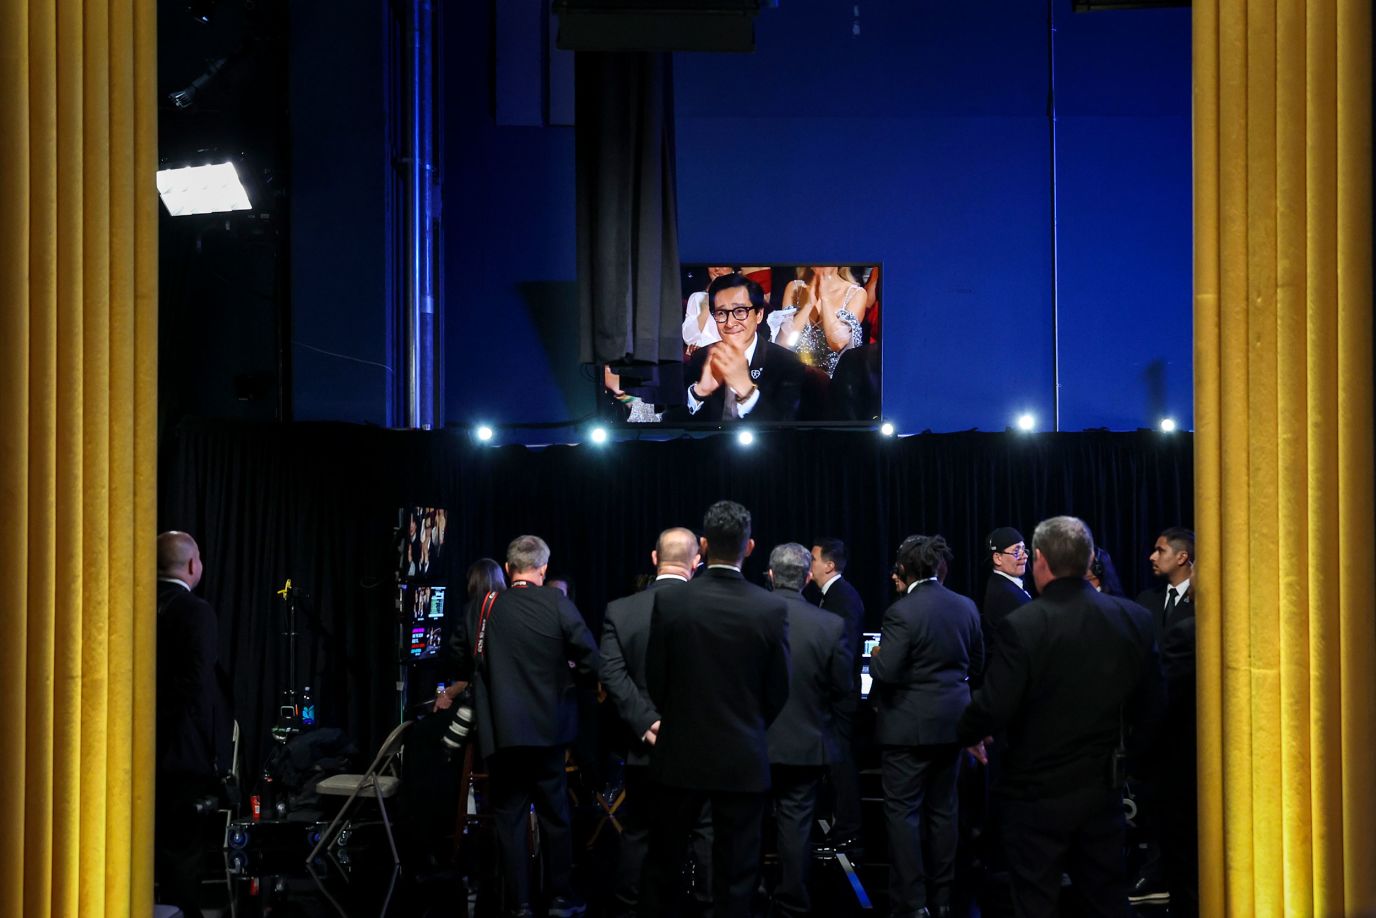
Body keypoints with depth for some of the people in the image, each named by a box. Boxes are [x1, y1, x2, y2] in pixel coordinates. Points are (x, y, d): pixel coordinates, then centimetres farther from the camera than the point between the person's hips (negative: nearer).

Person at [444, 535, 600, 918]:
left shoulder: (481, 607, -3)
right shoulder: (557, 604, -10)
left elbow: (460, 657, 8)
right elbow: (591, 661, -12)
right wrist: (568, 671, 10)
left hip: (499, 729, 1)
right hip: (547, 728, -1)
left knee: (509, 816, 7)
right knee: (554, 814, 11)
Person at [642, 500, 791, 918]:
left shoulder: (669, 601, -10)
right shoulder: (772, 609, -10)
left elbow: (655, 680, -2)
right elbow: (778, 691, -2)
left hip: (681, 752, 1)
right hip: (744, 757, -1)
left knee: (663, 861, 17)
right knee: (735, 873, 6)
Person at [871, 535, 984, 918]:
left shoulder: (902, 612, -17)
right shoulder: (966, 607, 3)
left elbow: (886, 672, -20)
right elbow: (976, 665, 12)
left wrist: (876, 655, 1)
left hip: (909, 727, -6)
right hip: (952, 723, 6)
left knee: (903, 813, 0)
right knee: (943, 810, 14)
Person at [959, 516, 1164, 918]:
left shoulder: (1022, 625, -18)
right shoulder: (1135, 619, -3)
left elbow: (993, 709, -18)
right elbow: (1152, 704, 4)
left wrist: (969, 734, 3)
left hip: (1037, 796, -4)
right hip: (1104, 790, 4)